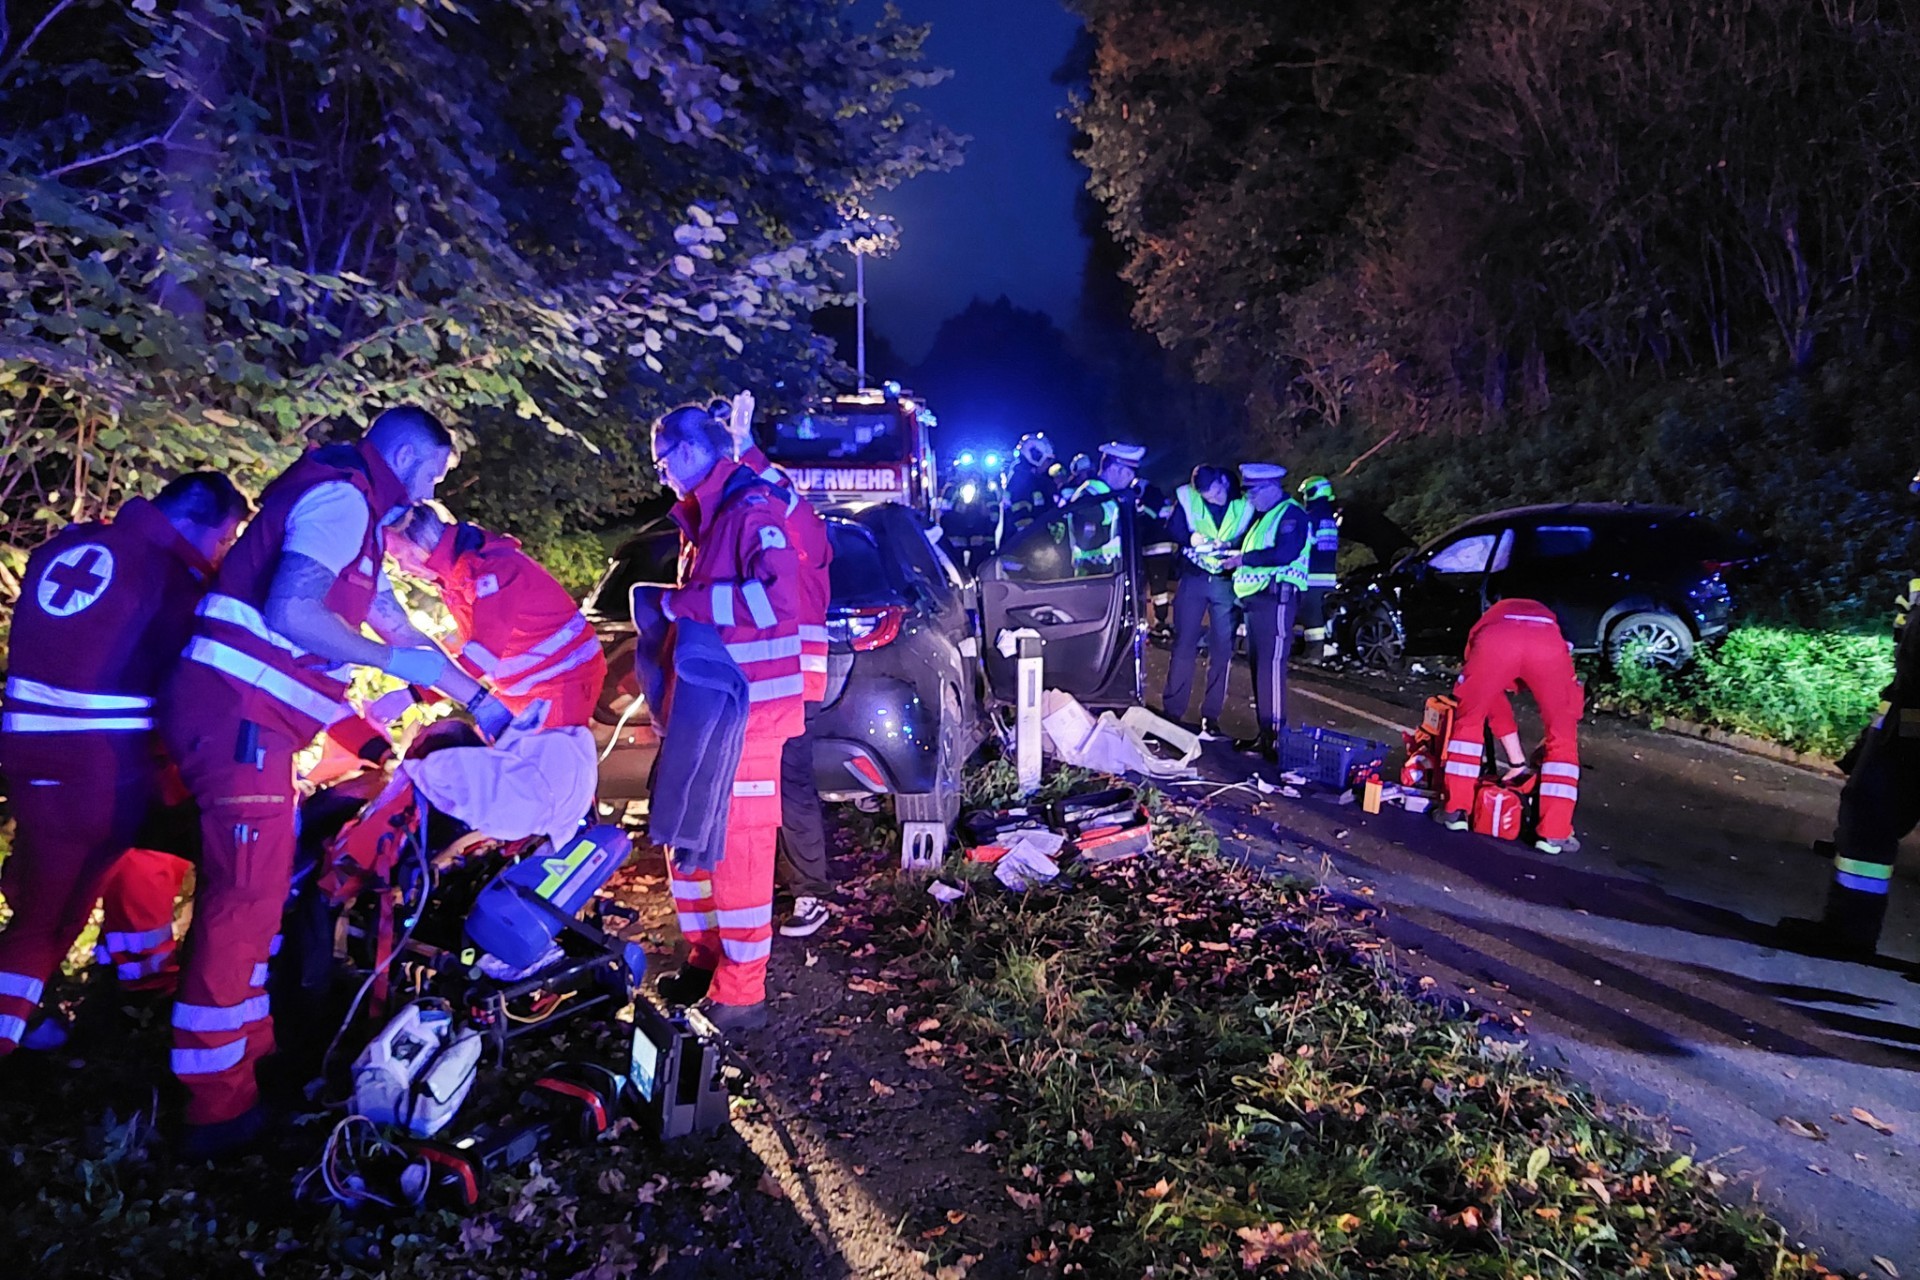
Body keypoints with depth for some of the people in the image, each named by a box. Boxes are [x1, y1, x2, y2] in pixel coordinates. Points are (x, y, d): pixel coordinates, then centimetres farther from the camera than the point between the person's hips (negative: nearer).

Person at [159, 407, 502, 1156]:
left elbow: (399, 628, 28)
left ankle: (247, 1045, 28)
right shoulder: (340, 498, -9)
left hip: (243, 715, 11)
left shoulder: (356, 517, 23)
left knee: (254, 889, 17)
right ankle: (217, 1107, 0)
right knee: (244, 897, -7)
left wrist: (480, 702, 29)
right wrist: (396, 665, -15)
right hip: (237, 714, -11)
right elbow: (289, 609, -24)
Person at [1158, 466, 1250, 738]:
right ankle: (1172, 711, 6)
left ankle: (1210, 716, 9)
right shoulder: (1186, 497, -2)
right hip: (1193, 579, 0)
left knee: (1222, 649, 2)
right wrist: (1191, 538, -20)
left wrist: (1231, 547, -19)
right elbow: (1172, 530, 0)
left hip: (1227, 582, 0)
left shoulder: (1246, 504, -2)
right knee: (1184, 644, 1)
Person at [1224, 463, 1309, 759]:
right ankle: (1263, 731, 14)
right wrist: (1230, 551, 11)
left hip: (1276, 599, -10)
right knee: (1258, 666, 10)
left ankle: (1276, 735, -13)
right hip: (1254, 599, 10)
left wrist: (1244, 558, -14)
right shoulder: (1260, 516, 23)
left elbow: (1285, 553, -21)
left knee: (1271, 666, -13)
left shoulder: (1291, 514, -6)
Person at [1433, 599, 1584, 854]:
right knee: (1563, 739, 18)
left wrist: (1517, 761, 51)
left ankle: (1455, 811, 23)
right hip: (1548, 644, 0)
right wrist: (1546, 748, 53)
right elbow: (1570, 706, 42)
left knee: (1468, 721, 25)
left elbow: (1494, 703, 46)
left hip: (1495, 641, 0)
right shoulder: (1549, 618, 46)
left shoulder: (1491, 619, 46)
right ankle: (1554, 833, 16)